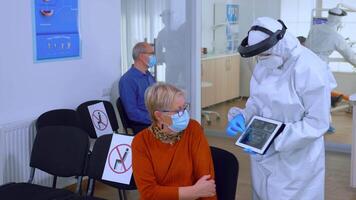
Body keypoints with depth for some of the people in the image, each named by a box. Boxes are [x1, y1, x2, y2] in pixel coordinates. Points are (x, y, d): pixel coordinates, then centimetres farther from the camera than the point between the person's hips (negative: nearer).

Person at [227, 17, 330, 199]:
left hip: (296, 161, -6)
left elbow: (317, 123, -20)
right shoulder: (264, 65, 0)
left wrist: (276, 141, -26)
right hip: (264, 153, 6)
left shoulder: (310, 69, -21)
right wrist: (242, 116, -11)